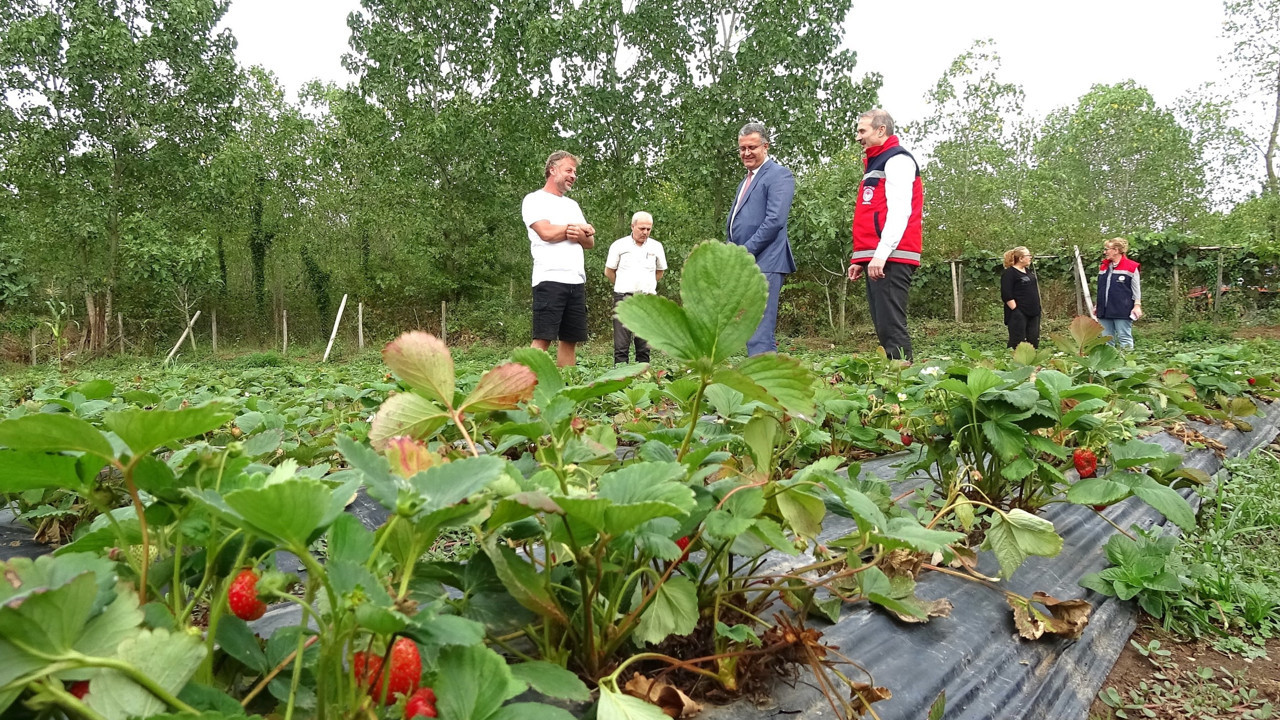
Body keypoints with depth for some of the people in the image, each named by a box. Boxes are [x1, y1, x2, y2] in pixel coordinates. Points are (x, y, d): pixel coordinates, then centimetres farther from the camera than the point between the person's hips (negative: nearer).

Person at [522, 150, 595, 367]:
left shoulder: (572, 205, 24)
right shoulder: (535, 200, 3)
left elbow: (590, 242, 18)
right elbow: (546, 232, -13)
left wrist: (579, 235, -7)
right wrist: (581, 228, 2)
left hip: (576, 280, 7)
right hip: (550, 278, -7)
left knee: (570, 340, 6)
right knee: (543, 339, -12)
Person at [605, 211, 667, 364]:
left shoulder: (656, 247, 7)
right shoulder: (619, 245, 1)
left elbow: (660, 271, 21)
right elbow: (608, 271, 9)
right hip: (623, 297, -2)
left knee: (644, 345, 5)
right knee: (621, 345, -6)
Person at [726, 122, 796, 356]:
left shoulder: (779, 175, -3)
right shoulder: (745, 181, 25)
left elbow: (775, 220, -15)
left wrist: (744, 252, -15)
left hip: (764, 264, -9)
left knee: (760, 335, -12)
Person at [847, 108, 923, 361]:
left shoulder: (897, 159, -3)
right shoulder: (875, 163, 25)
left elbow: (899, 211, -15)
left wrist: (881, 254, -24)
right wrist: (860, 258, 19)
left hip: (890, 259, -9)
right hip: (876, 259, 10)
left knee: (891, 327, -13)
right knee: (885, 328, 8)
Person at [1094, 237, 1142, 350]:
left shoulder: (1131, 267, -4)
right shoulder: (1103, 267, 13)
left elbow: (1137, 289, -3)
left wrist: (1137, 305, -10)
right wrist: (1097, 305, 19)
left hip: (1122, 311, -6)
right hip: (1104, 311, 6)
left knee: (1125, 339, -3)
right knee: (1106, 340, 9)